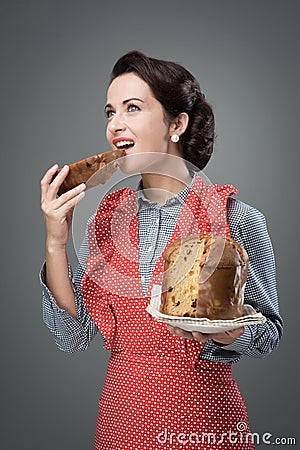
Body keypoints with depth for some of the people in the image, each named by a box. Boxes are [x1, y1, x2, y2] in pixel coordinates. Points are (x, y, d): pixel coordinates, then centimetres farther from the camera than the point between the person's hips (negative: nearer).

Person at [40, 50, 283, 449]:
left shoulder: (237, 219, -13)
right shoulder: (109, 217, -1)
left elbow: (269, 333, -4)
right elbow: (73, 337, -3)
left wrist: (224, 333, -24)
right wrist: (56, 242, -13)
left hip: (203, 418, -3)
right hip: (120, 414, 4)